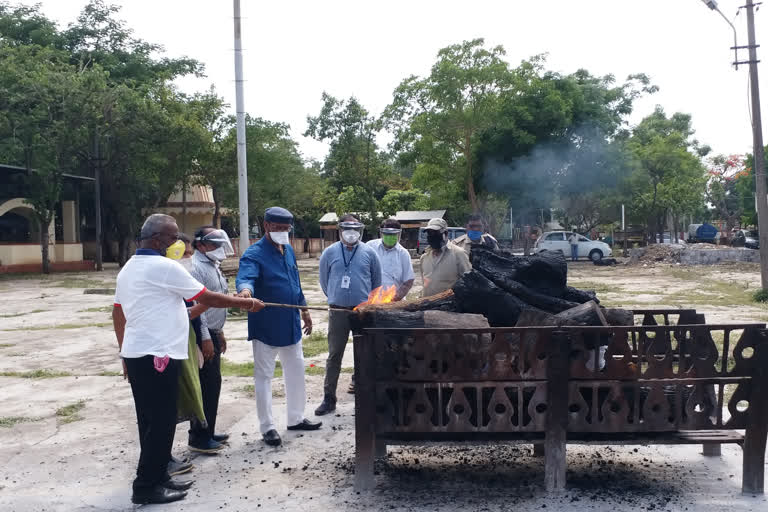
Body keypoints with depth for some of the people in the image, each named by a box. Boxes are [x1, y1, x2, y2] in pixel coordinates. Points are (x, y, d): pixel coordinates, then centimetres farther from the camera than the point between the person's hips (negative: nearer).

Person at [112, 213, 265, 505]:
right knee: (161, 423, -2)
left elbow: (117, 314, 19)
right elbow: (207, 299, -11)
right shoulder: (165, 267, -14)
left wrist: (125, 351, 25)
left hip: (136, 354, 10)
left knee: (150, 421, 15)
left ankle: (157, 477, 23)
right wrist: (247, 303, -1)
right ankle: (146, 486, 5)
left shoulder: (129, 268, 15)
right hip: (156, 357, -10)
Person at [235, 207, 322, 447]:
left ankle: (296, 418, 32)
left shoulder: (288, 250, 9)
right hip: (266, 327, -7)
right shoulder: (254, 254, -14)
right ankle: (267, 427, 14)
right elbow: (245, 276, -34)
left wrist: (304, 309, 20)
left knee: (296, 372, 17)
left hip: (291, 326, 8)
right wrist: (245, 289, -56)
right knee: (263, 376, 3)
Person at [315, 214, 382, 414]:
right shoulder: (329, 253, 2)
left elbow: (376, 281, 13)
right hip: (338, 312, 0)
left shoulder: (369, 253, 3)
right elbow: (324, 280, 13)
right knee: (334, 355, 0)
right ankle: (329, 399, 6)